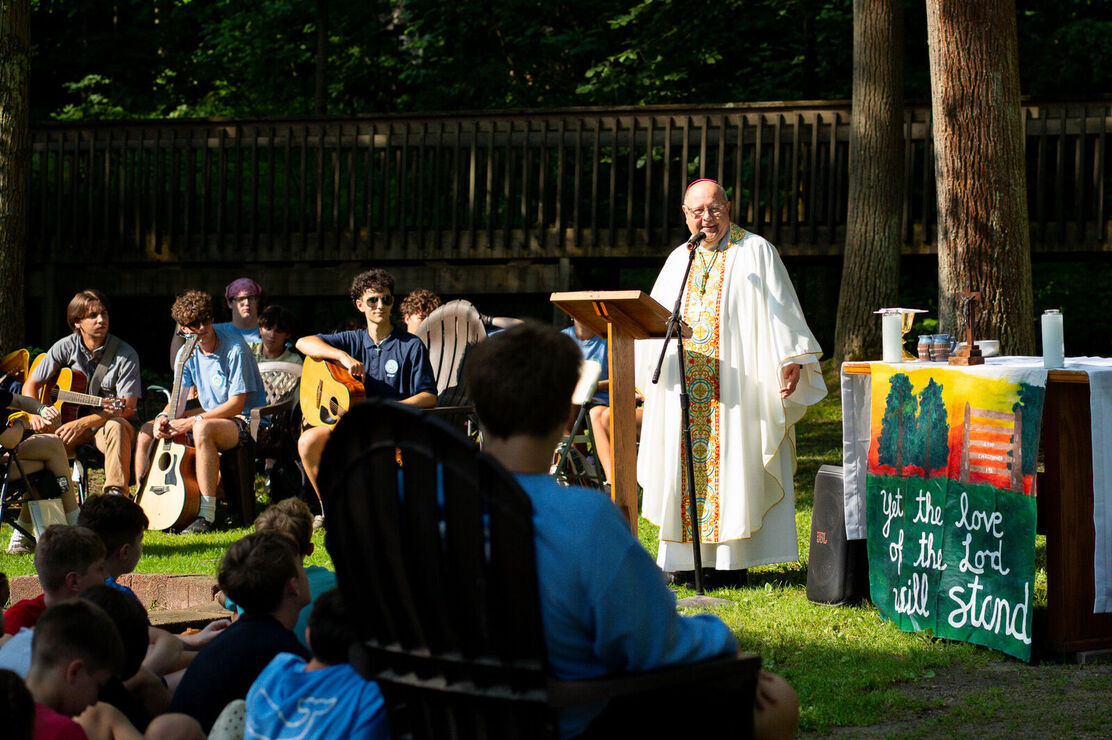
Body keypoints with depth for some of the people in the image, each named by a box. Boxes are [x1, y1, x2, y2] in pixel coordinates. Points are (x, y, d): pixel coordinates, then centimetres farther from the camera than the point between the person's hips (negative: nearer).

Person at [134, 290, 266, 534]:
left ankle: (207, 515, -37)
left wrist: (191, 421, -25)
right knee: (148, 430, 1)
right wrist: (164, 417, -16)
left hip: (244, 421, -8)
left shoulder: (234, 349, -18)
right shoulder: (188, 352, 4)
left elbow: (236, 405, -20)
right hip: (210, 415, 8)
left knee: (202, 429, -40)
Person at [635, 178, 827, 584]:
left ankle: (733, 558, -4)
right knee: (687, 467, 2)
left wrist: (791, 360, -16)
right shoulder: (679, 260, 16)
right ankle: (685, 558, 5)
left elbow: (780, 312, -6)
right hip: (684, 391, 5)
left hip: (735, 384, -5)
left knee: (734, 465, -6)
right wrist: (640, 367, 15)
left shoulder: (756, 253, 1)